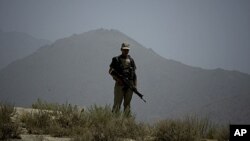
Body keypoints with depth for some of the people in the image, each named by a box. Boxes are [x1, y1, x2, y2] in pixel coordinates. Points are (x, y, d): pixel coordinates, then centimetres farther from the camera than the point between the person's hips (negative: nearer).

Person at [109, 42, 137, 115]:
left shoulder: (131, 60, 12)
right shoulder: (116, 59, 3)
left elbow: (134, 74, 14)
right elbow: (111, 71, 1)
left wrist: (135, 85, 6)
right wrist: (117, 79, -14)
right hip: (120, 84, -3)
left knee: (127, 104, 5)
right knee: (117, 103, -7)